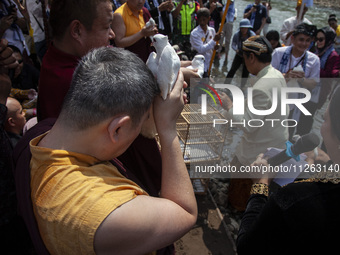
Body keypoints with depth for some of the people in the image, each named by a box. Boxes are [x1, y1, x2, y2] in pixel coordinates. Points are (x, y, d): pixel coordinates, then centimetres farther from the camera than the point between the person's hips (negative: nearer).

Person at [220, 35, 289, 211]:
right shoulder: (277, 75, -1)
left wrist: (229, 107, -19)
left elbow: (248, 125, -29)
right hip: (278, 141, 10)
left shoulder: (261, 88, -33)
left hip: (262, 149, -10)